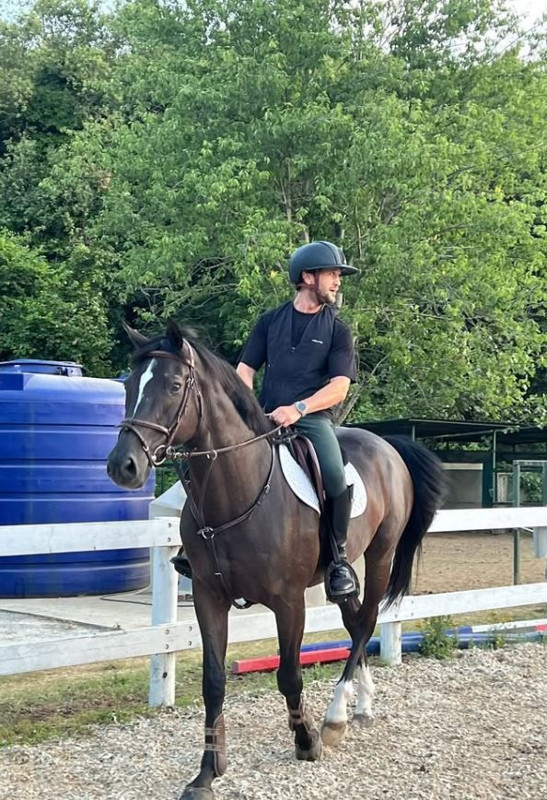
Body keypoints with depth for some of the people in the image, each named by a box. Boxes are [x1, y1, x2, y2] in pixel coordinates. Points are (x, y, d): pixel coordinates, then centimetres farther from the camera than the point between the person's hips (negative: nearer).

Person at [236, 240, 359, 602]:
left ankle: (339, 557, -10)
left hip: (313, 419, -3)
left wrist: (297, 409, -20)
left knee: (335, 477, -31)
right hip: (265, 419, 3)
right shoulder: (270, 321, 14)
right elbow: (245, 371, 12)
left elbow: (339, 388, -4)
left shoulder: (337, 330, 7)